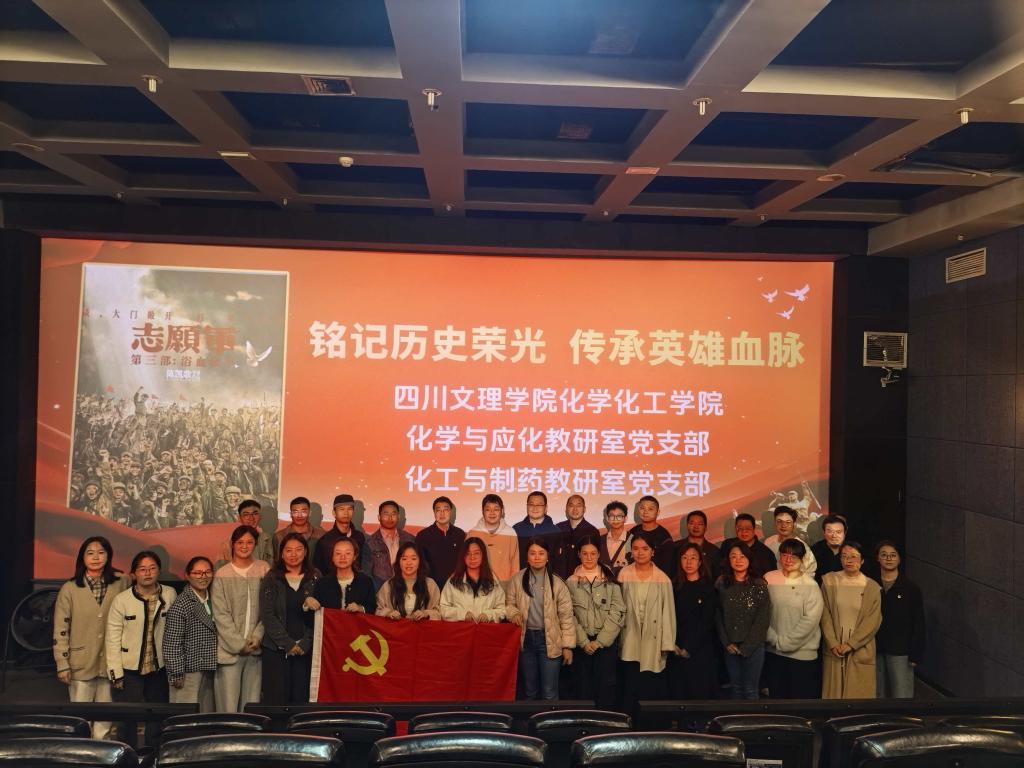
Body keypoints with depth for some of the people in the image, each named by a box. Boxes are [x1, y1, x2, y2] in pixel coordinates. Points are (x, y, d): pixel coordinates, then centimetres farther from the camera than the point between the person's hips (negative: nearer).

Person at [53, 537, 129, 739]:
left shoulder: (120, 584, 0)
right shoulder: (69, 588, -4)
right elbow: (60, 630, -3)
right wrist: (62, 665, -5)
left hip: (110, 663, 2)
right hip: (81, 664, -2)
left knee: (106, 719, 10)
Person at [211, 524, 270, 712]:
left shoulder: (264, 570, 6)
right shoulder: (222, 574, -1)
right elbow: (220, 614, -4)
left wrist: (257, 636, -7)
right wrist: (239, 643, -8)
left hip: (255, 648, 2)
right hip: (229, 649, -2)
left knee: (252, 704, 4)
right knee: (228, 705, -4)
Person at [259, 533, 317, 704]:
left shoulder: (315, 580, 7)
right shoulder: (271, 580, 4)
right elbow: (267, 616, -3)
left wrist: (304, 643, -9)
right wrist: (288, 643, -10)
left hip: (305, 650, 1)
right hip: (276, 650, -1)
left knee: (301, 698, 0)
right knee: (276, 698, -3)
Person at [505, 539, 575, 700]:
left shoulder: (557, 583, -6)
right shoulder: (517, 580, -1)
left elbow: (566, 616, -4)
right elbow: (509, 603, 10)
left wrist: (568, 645, -6)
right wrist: (513, 613, -12)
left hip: (550, 640, -2)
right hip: (526, 638, 2)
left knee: (549, 693, 2)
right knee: (529, 690, 16)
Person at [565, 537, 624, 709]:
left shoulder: (610, 581, 3)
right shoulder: (572, 582, 5)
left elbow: (618, 612, -3)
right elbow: (569, 615, 0)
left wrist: (600, 641, -9)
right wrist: (584, 642, -8)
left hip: (607, 642, -1)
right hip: (582, 643, 1)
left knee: (606, 688, 0)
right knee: (583, 688, 3)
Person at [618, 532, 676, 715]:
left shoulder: (662, 578, -1)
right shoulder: (624, 575, 0)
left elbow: (668, 611, -1)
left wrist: (668, 643, -4)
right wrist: (619, 637, 0)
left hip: (653, 642, 0)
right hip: (630, 641, 0)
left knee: (653, 689, 3)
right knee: (631, 687, 2)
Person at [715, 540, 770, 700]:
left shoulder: (759, 585, -6)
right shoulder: (722, 584, 1)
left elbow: (763, 618, -8)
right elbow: (718, 615, 3)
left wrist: (746, 647, -10)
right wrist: (726, 643, -5)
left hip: (753, 646, -2)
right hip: (730, 646, 2)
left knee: (750, 689, 3)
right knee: (736, 687, 10)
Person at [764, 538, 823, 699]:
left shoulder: (810, 585, -7)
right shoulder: (769, 579, 0)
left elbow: (810, 620, -13)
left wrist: (785, 642, -13)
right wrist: (775, 639, -9)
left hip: (803, 653, -2)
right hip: (773, 651, 2)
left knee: (802, 697, 6)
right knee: (776, 696, 14)